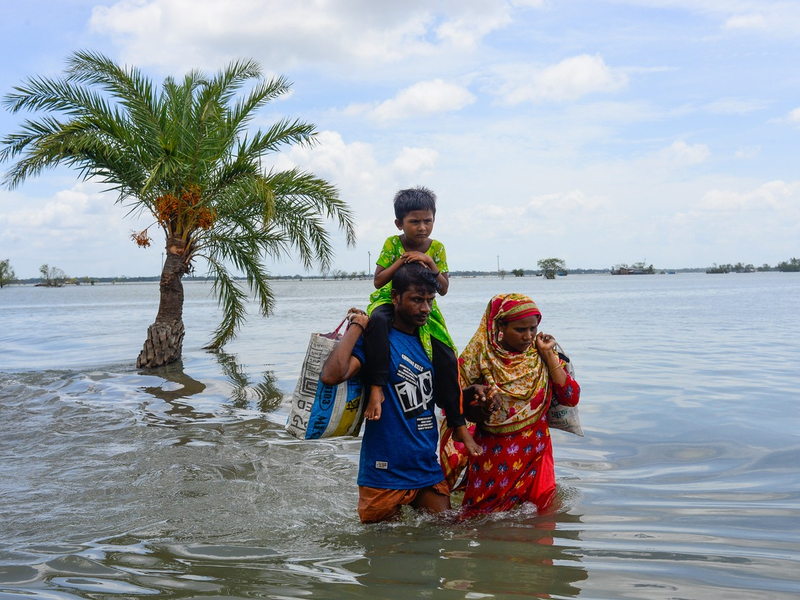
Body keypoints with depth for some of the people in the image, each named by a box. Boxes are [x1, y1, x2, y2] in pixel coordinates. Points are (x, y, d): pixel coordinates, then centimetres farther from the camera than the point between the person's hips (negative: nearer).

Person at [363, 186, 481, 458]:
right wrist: (400, 261, -19)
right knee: (377, 320, -41)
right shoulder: (392, 244, -5)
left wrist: (431, 265, -19)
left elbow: (443, 289, -2)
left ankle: (459, 425, 1)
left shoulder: (436, 248, 1)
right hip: (389, 302, -2)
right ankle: (376, 389, -41)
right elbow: (378, 282, -8)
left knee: (446, 359, -12)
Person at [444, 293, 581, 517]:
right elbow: (468, 413, -4)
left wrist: (549, 355, -11)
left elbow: (571, 398, -9)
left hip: (535, 453, 2)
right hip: (491, 454, -2)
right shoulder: (480, 356, -9)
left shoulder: (542, 356, 0)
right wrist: (484, 407, -26)